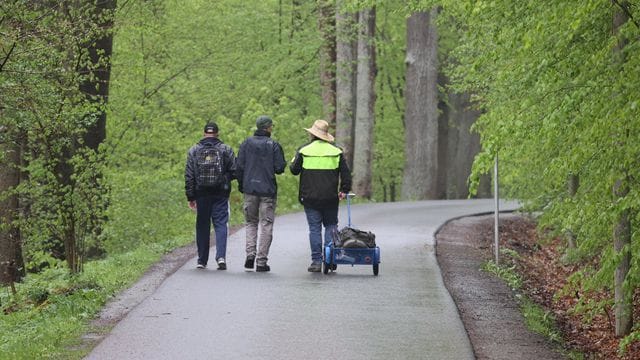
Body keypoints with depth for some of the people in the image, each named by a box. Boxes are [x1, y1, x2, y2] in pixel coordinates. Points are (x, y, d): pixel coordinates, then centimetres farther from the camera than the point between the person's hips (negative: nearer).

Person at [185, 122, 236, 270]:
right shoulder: (226, 149, -1)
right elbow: (234, 172, -3)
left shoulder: (194, 150, 2)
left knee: (202, 226, 10)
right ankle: (221, 256, -17)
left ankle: (202, 260, 12)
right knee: (221, 224, 1)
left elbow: (189, 176, 1)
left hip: (201, 194, 1)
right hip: (221, 194, -1)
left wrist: (190, 197, 4)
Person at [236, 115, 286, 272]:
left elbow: (239, 167, 1)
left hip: (250, 189, 2)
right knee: (266, 225, 3)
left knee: (251, 223, 14)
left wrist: (241, 185, 13)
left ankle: (250, 254, -4)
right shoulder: (274, 145, -5)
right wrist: (284, 164, 15)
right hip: (268, 191, -2)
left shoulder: (247, 143, 2)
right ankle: (261, 261, 1)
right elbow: (279, 168, -8)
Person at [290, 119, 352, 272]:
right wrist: (344, 190, 9)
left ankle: (317, 261, -1)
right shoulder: (336, 151, 3)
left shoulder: (304, 150, -3)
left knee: (314, 228, 2)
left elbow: (294, 169, 0)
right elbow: (346, 172, 2)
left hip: (310, 197, -1)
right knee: (330, 226, 11)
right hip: (330, 197, 1)